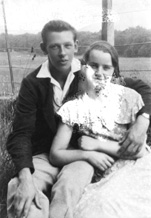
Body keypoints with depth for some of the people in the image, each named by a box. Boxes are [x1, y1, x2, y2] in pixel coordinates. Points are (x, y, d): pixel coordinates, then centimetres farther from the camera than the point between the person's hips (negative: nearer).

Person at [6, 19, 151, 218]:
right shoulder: (32, 83, -6)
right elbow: (21, 134, -11)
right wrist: (25, 177, -29)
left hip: (82, 152, 0)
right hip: (45, 154, 0)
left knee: (67, 187, -33)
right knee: (18, 191, -31)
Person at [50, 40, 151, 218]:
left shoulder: (130, 98, -4)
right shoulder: (73, 107, -2)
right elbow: (55, 155, -1)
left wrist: (97, 144, -11)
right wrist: (87, 155, -16)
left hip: (134, 168, -1)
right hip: (103, 175, 1)